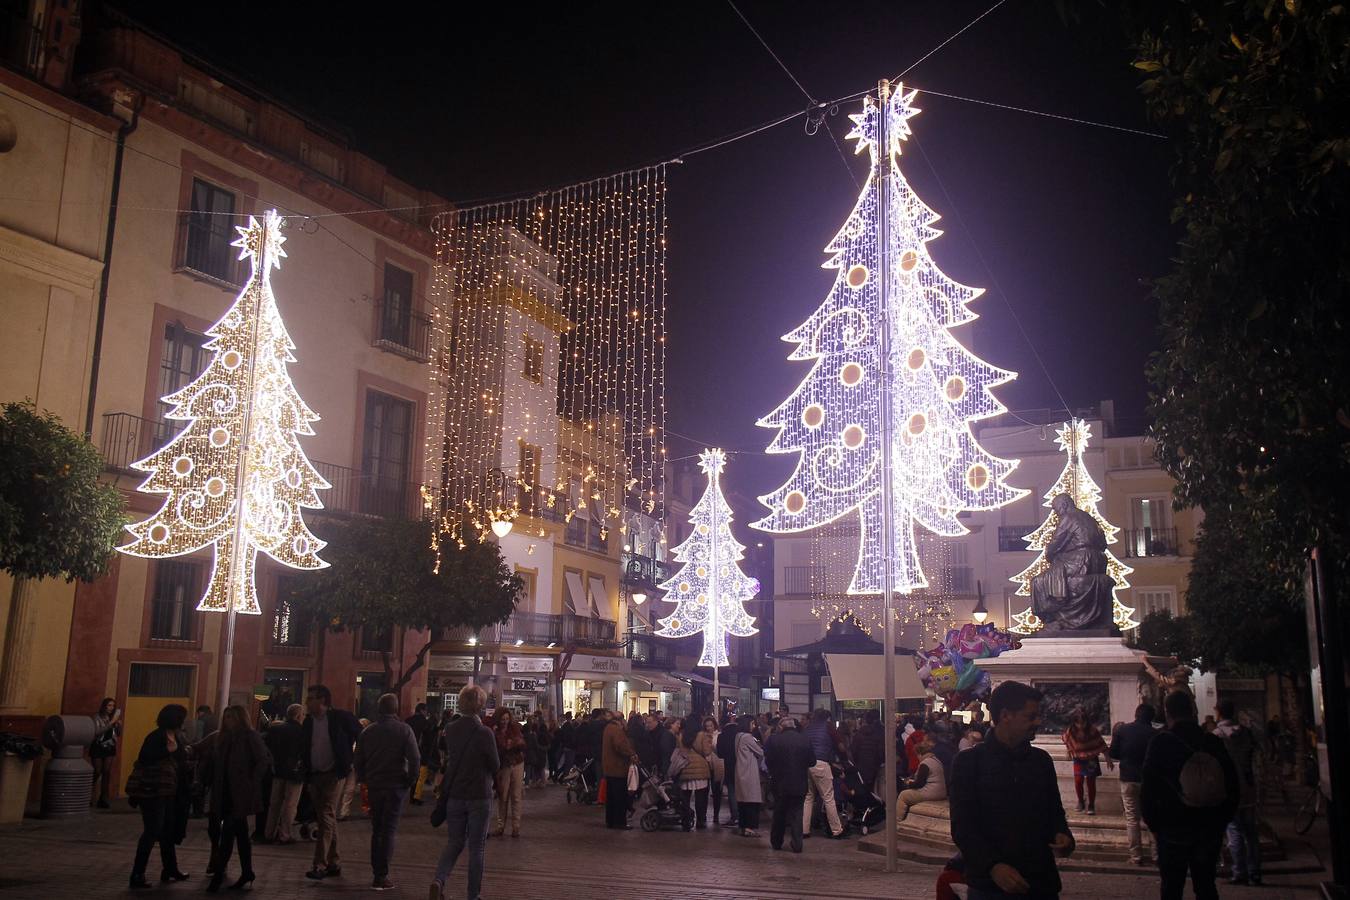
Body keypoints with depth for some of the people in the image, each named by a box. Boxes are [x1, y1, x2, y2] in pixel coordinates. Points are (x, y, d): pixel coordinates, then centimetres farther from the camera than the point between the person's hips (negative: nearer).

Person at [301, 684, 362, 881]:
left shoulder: (340, 717, -8)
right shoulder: (308, 721, 8)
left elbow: (361, 736, -1)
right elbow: (304, 748, 18)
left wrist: (352, 759, -1)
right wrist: (304, 769, 6)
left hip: (333, 774, -6)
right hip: (314, 776, 6)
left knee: (327, 818, -13)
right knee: (325, 820, 11)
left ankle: (320, 864, -14)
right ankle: (334, 863, 19)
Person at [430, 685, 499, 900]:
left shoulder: (450, 729, -2)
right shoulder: (484, 733, -17)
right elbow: (495, 765, -7)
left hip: (454, 795, 4)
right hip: (479, 796, -4)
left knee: (454, 843, 14)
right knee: (476, 847, 9)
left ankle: (438, 880, -9)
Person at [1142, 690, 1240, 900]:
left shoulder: (1160, 743, -11)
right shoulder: (1213, 742, -1)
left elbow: (1148, 788, -10)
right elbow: (1232, 785, 5)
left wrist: (1154, 825, 1)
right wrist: (1223, 820, 14)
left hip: (1173, 829, -3)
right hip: (1210, 829, 3)